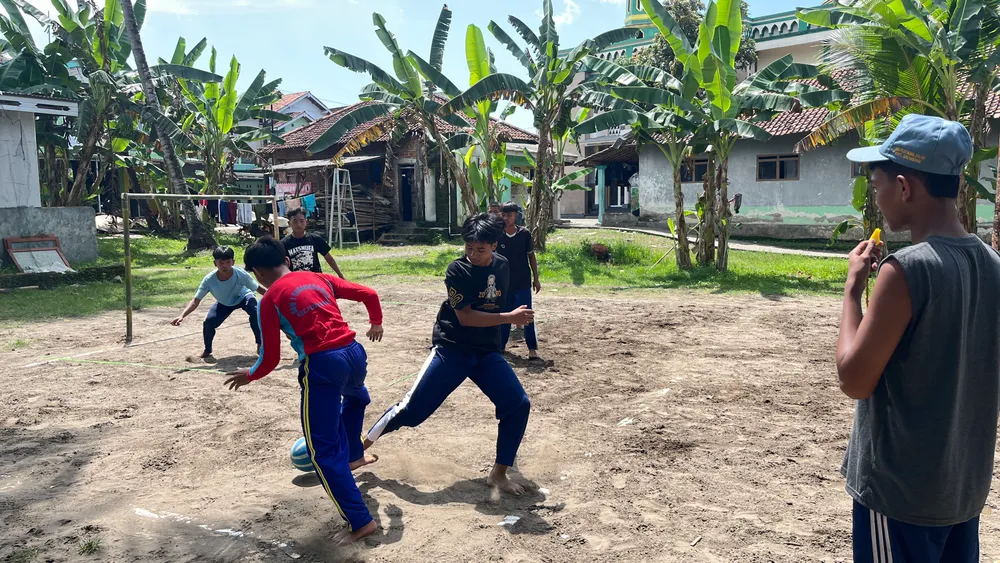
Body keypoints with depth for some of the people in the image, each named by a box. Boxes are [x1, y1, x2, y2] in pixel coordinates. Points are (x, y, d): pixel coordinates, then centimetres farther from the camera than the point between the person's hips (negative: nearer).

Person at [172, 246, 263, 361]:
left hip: (243, 297, -2)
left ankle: (260, 345, -14)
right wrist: (182, 316, -43)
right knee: (208, 322, -17)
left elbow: (258, 289, -25)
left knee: (255, 311, -33)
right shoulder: (209, 280, -34)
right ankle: (207, 351, 14)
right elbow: (196, 301, -29)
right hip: (224, 303, 2)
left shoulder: (241, 274, -37)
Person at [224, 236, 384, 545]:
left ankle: (360, 521, 4)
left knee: (323, 451, 5)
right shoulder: (319, 278, 15)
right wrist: (376, 323, 34)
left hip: (321, 366, -6)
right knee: (355, 395, 43)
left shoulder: (269, 300, 1)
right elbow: (369, 294, 15)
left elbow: (271, 359, 0)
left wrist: (249, 375, 21)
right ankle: (353, 455, 58)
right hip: (353, 352, 6)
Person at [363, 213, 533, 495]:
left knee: (519, 405, -8)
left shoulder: (502, 266, 4)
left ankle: (499, 474, 6)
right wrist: (510, 318, -22)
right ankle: (362, 444, 14)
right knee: (412, 409, -8)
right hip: (451, 350, -5)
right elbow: (466, 317, -20)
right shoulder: (457, 270, -13)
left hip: (487, 353, 5)